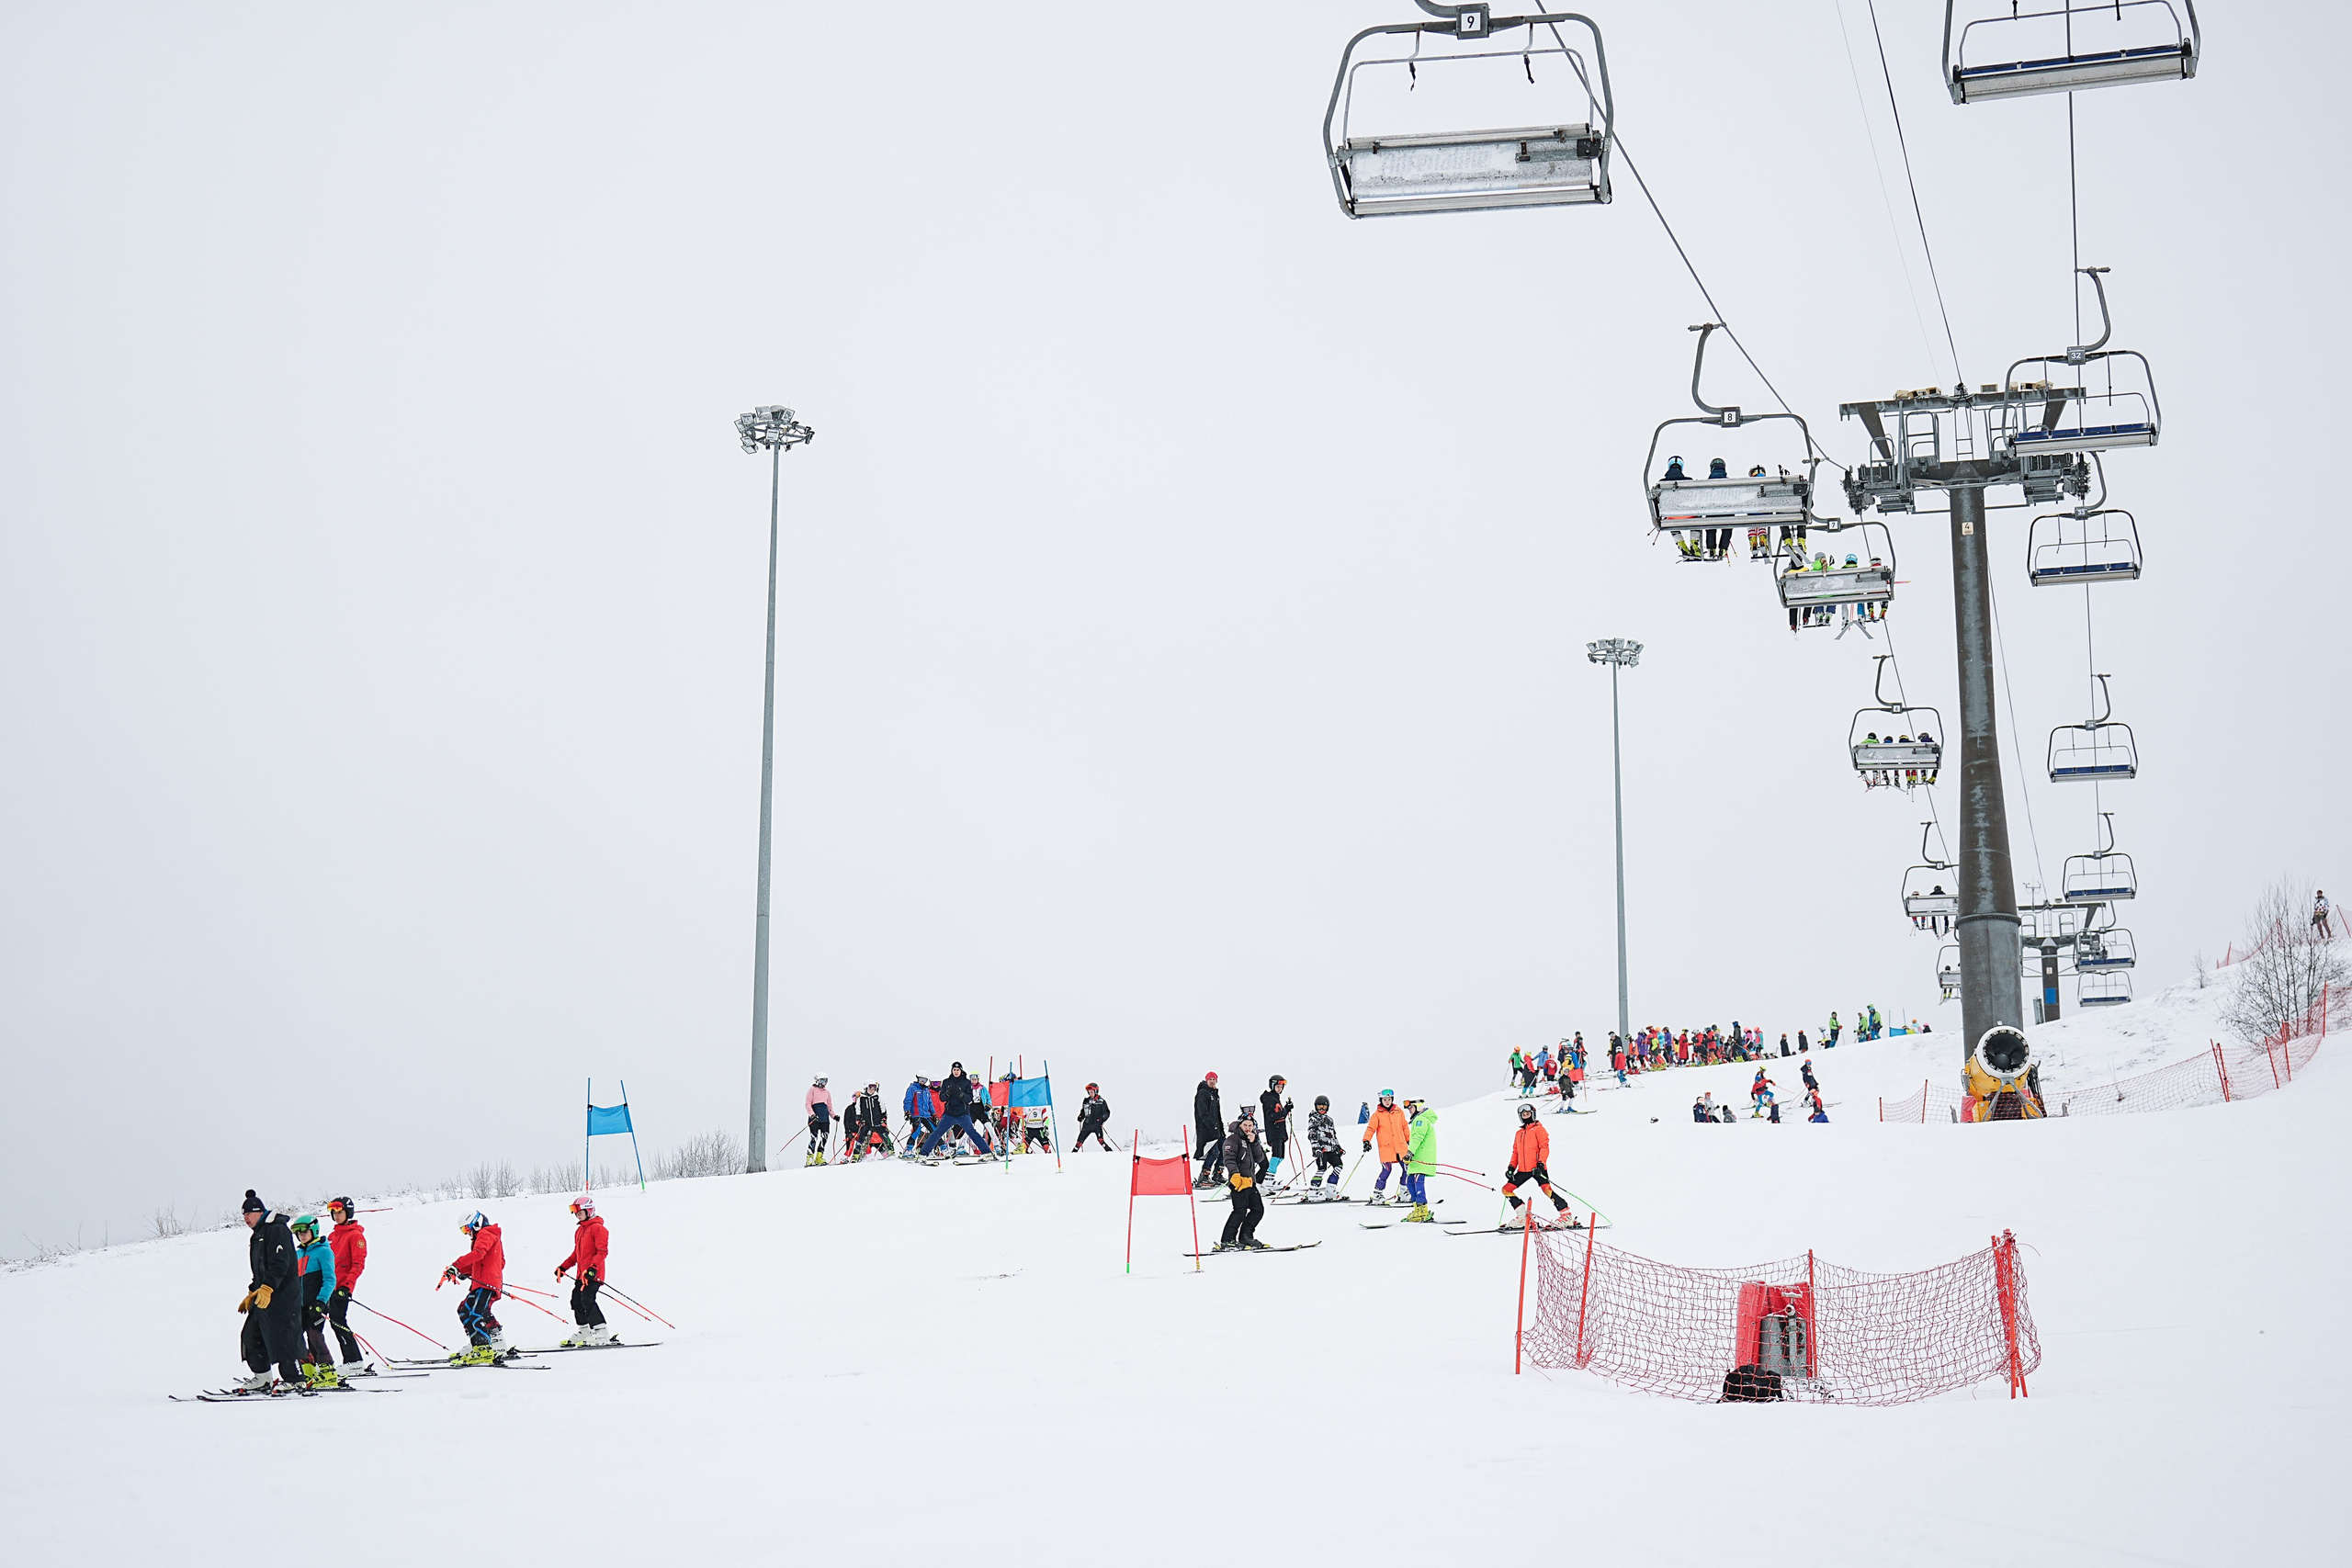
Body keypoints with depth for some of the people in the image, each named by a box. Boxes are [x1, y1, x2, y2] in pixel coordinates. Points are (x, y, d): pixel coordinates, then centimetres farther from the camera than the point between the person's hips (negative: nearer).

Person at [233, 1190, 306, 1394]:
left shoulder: (276, 1230, -10)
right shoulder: (258, 1235, 22)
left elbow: (280, 1264, -21)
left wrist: (267, 1288, -27)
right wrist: (252, 1294, 24)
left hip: (283, 1294, -11)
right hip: (264, 1294, 11)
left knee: (282, 1336, -11)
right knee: (251, 1334, 9)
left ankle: (294, 1379, -8)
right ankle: (263, 1377, 16)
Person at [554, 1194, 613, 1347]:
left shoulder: (598, 1228, -9)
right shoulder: (579, 1230, 20)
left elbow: (602, 1251, -16)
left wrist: (593, 1268, -26)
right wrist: (563, 1267, 21)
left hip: (593, 1274, -10)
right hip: (582, 1274, 10)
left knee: (587, 1301, -18)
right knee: (577, 1301, 11)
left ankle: (601, 1334, -17)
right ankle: (583, 1331, 24)